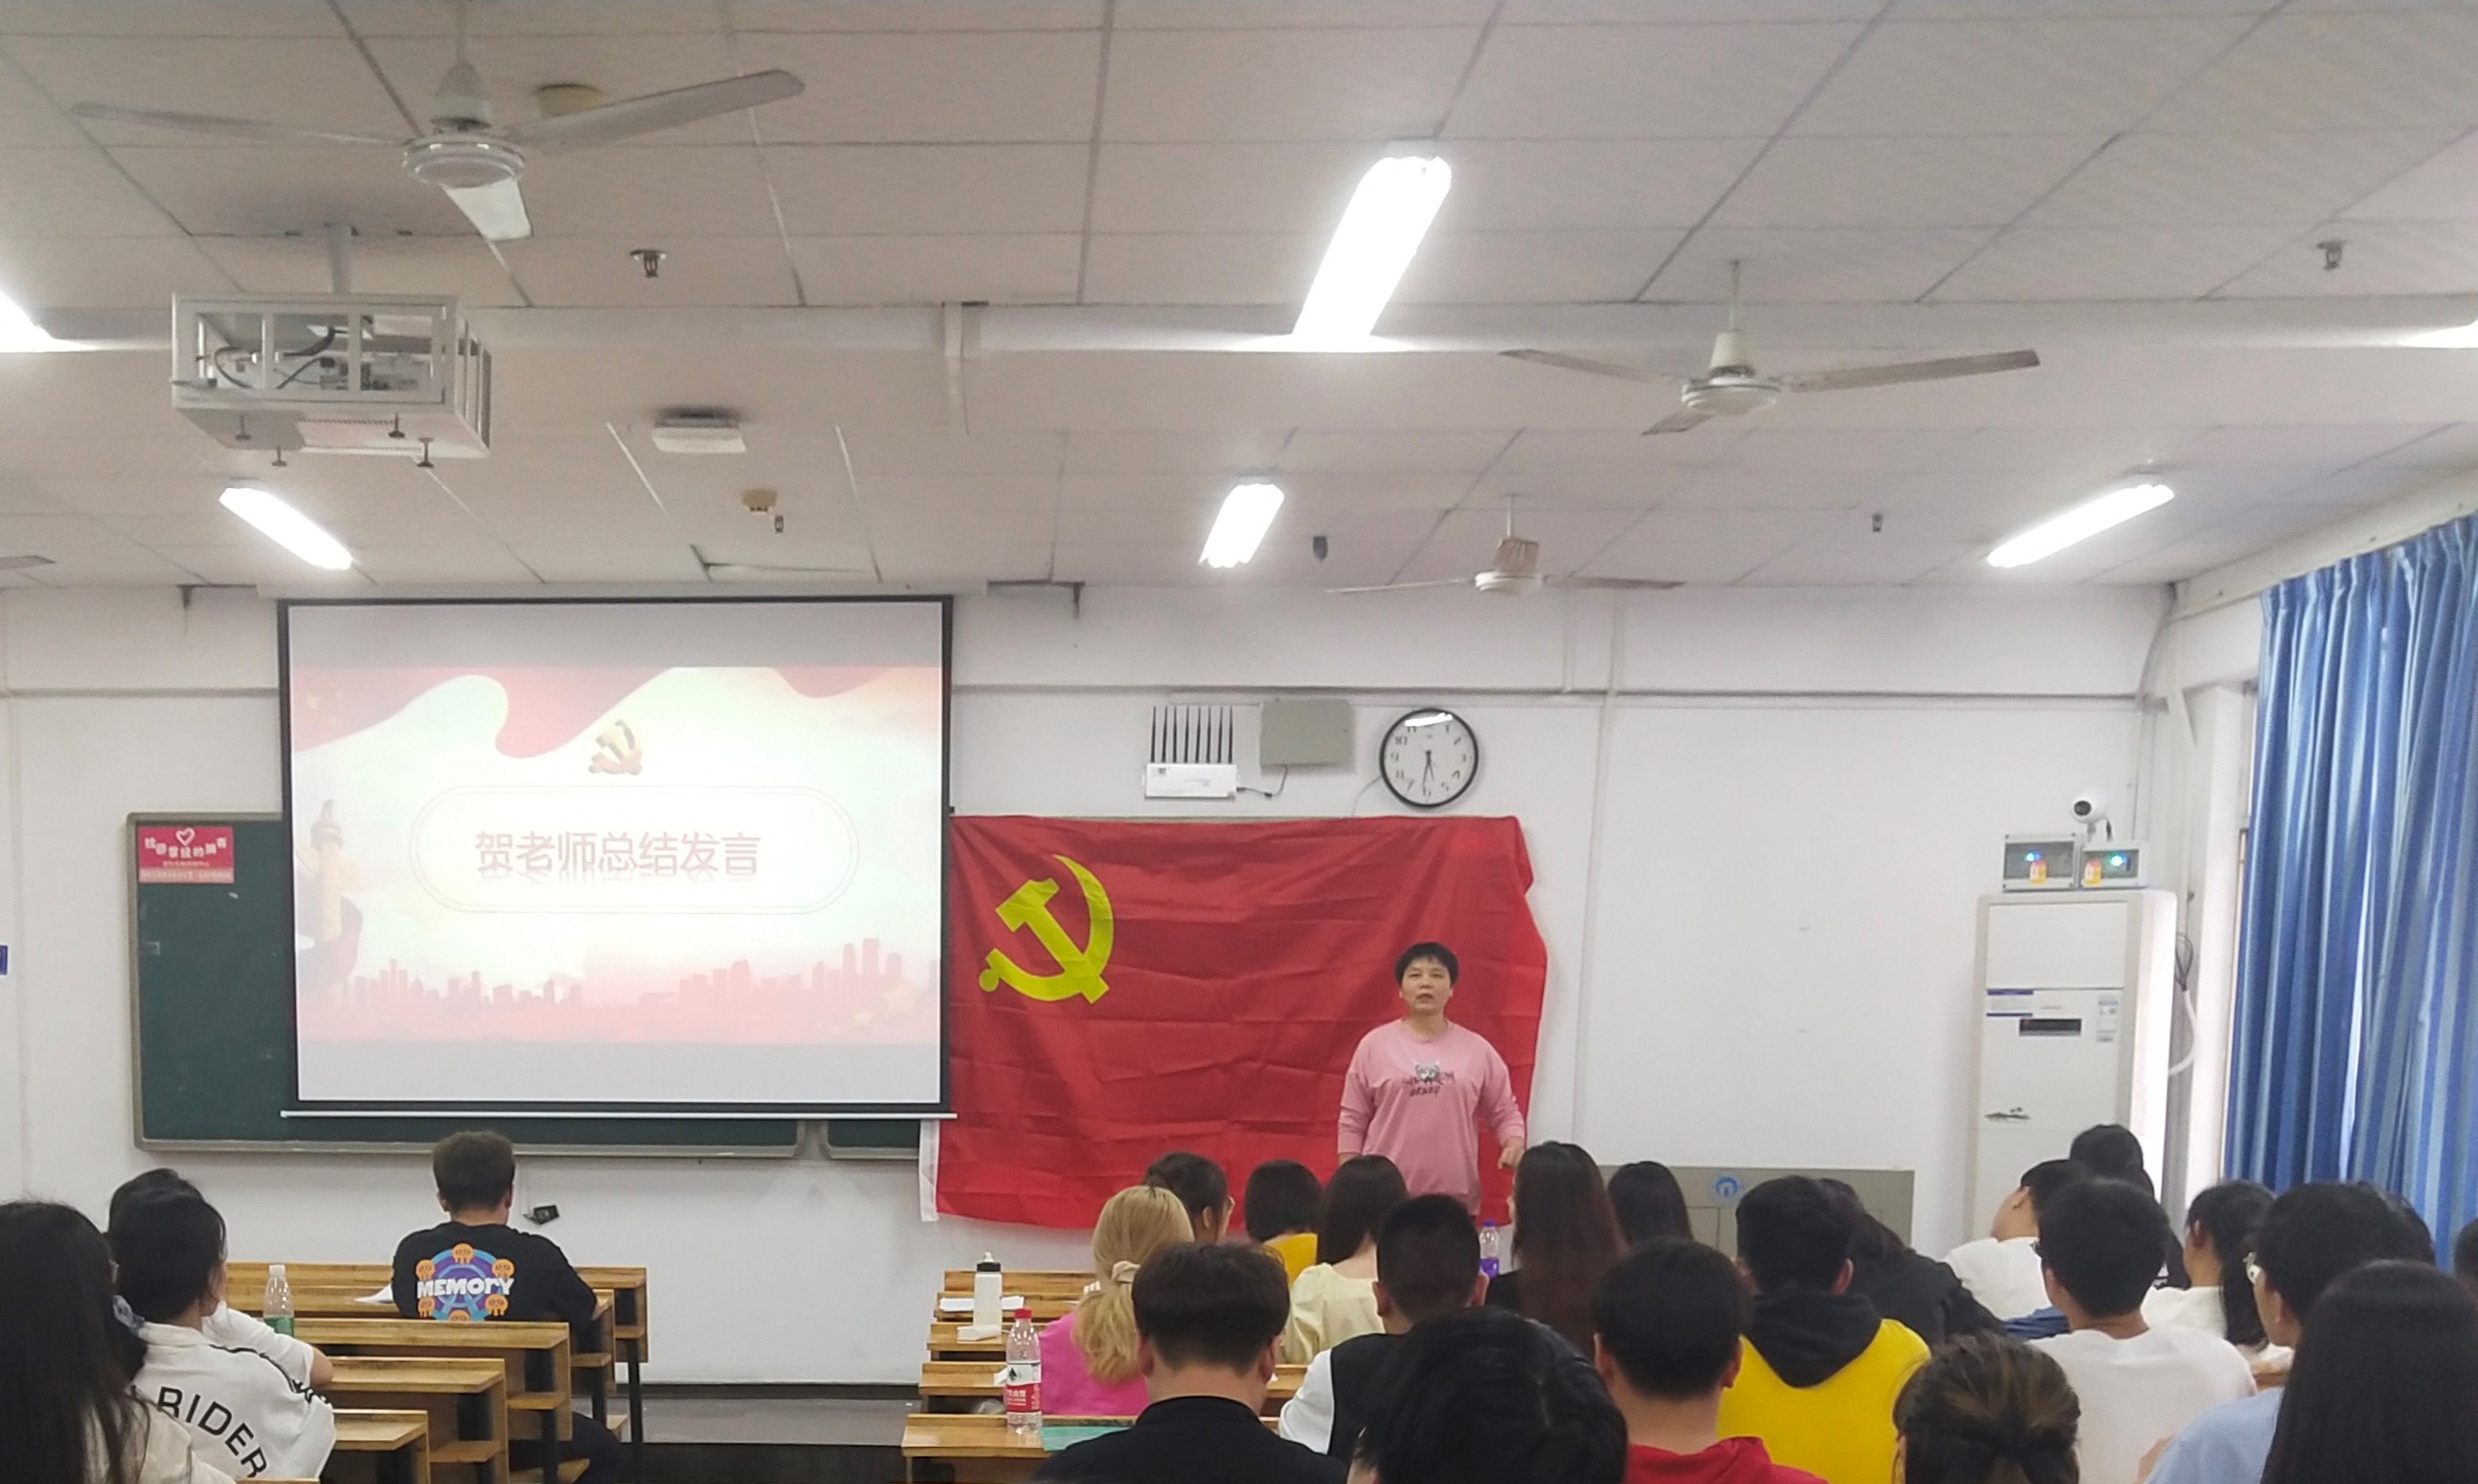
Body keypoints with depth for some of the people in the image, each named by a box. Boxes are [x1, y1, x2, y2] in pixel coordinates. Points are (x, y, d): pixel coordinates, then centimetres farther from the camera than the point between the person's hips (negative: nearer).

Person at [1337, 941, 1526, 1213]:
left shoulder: (1477, 1050, 5)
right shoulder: (1374, 1045, 2)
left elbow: (1505, 1112, 11)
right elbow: (1352, 1122, 4)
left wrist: (1514, 1146, -10)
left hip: (1455, 1198, 1)